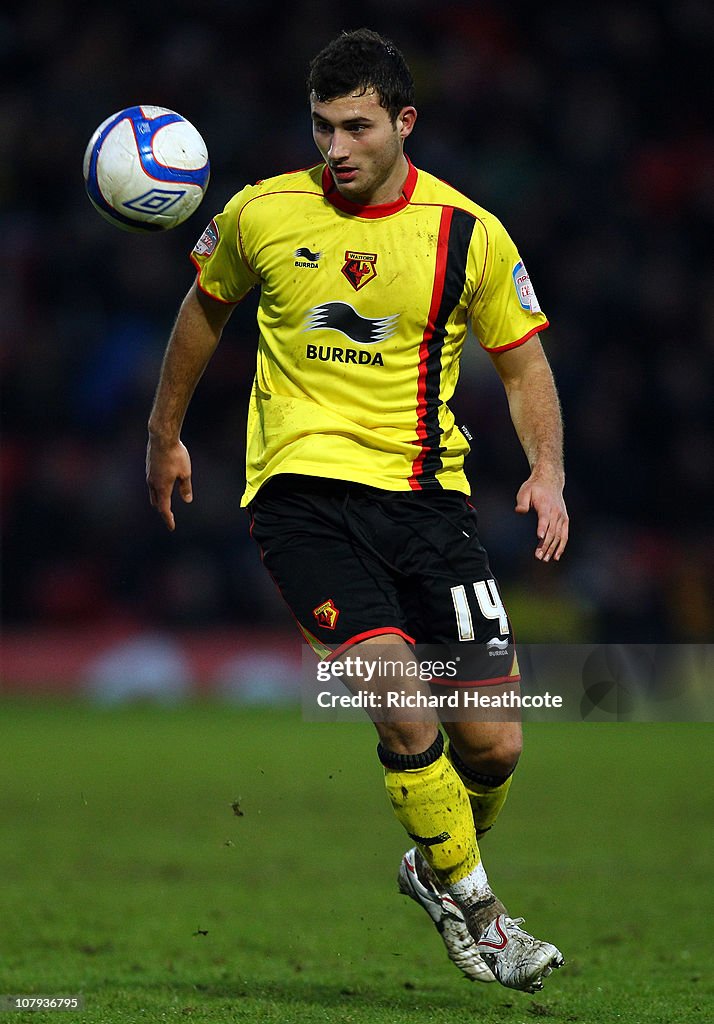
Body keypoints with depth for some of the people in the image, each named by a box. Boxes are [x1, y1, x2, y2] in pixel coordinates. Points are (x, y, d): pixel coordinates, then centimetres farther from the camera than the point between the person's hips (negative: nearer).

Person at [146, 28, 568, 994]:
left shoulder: (468, 233, 0)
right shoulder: (260, 215, 0)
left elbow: (524, 362, 9)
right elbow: (205, 308, 19)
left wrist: (547, 472, -7)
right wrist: (165, 434, 27)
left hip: (426, 496, 2)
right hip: (302, 487, -2)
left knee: (493, 743, -3)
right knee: (406, 706, -22)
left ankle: (437, 865, 31)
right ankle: (470, 904, 0)